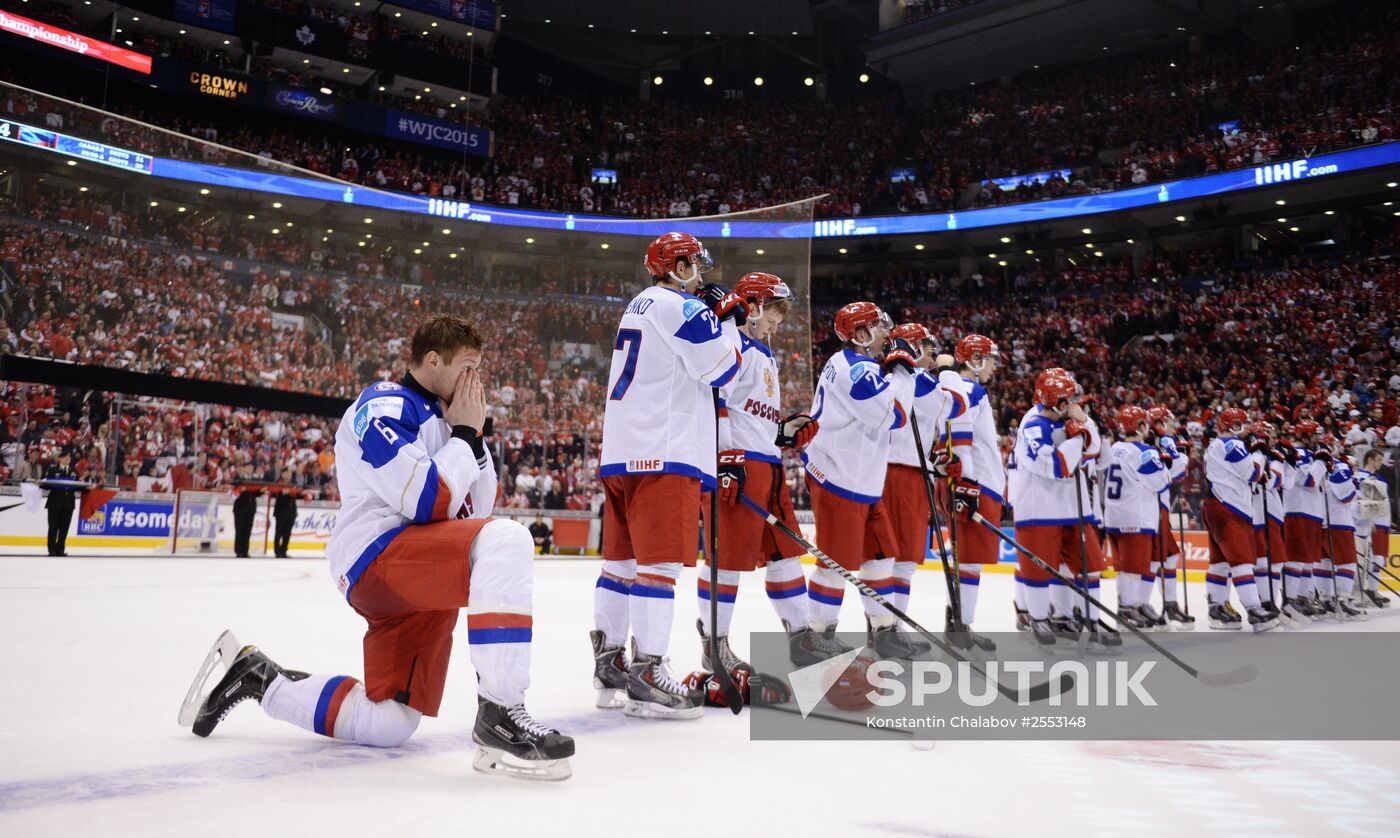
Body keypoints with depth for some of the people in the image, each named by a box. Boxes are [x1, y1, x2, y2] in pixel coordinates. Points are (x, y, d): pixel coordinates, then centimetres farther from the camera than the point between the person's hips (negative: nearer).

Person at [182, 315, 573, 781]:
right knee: (505, 540, -34)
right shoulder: (385, 407, -8)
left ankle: (259, 677, 24)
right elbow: (427, 503, -20)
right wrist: (464, 434, -8)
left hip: (423, 575, 9)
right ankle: (499, 717, -32)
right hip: (377, 557, -9)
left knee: (388, 725, 7)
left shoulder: (438, 418, 20)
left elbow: (476, 511, 17)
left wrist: (474, 436, 7)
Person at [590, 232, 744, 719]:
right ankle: (646, 673, -10)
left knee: (622, 559, 10)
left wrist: (716, 317, 23)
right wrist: (727, 318, 7)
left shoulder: (638, 308, 24)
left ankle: (609, 666, 14)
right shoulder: (681, 306, -6)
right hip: (663, 451, -10)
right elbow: (723, 368, -9)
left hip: (621, 453, 10)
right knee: (660, 563, -10)